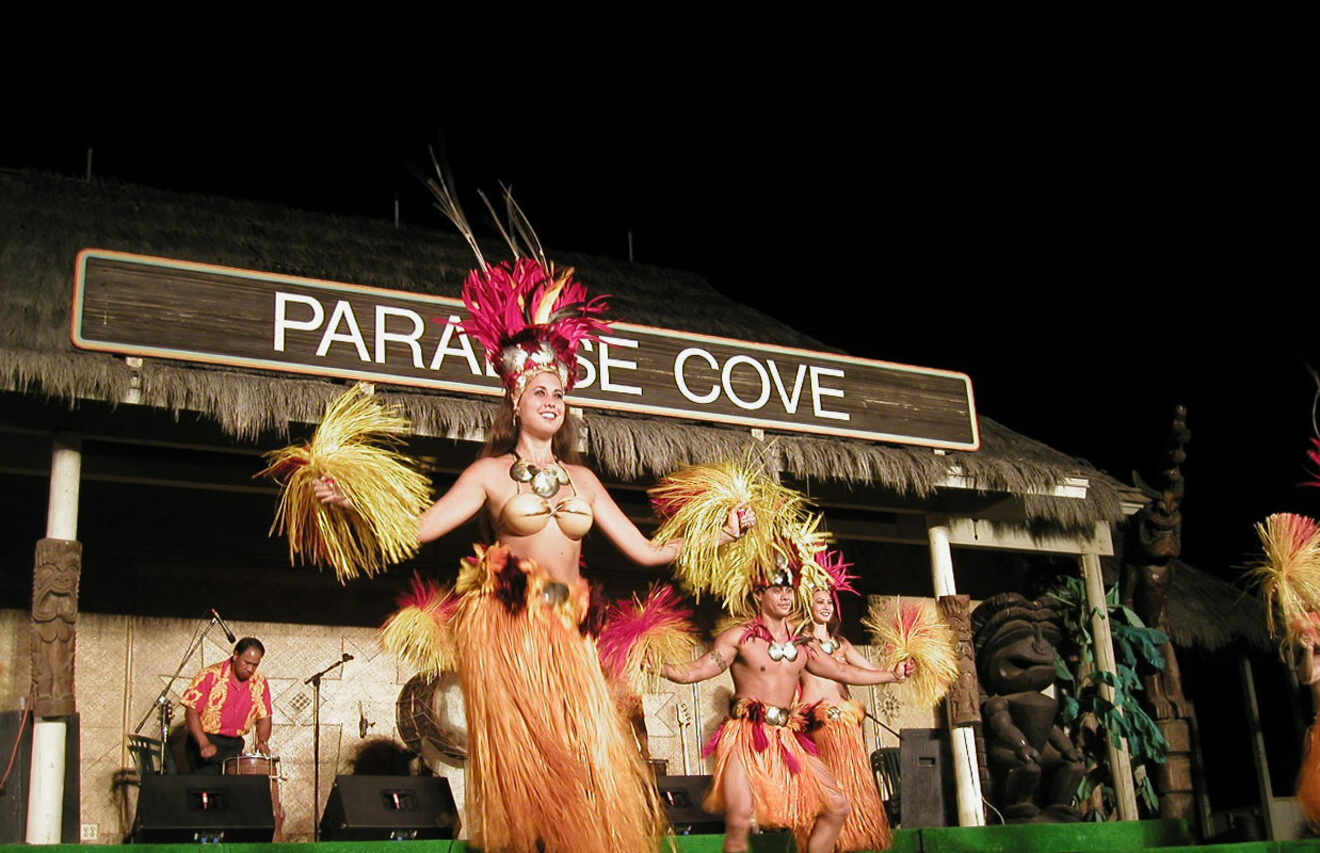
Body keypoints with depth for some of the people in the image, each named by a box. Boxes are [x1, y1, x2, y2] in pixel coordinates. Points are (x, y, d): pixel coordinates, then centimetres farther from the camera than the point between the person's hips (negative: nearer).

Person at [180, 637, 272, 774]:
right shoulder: (211, 675, -11)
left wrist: (262, 741, -11)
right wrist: (204, 744, -23)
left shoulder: (260, 683, 2)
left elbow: (264, 717, 8)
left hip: (234, 746, 4)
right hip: (204, 739, -4)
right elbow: (192, 710, -14)